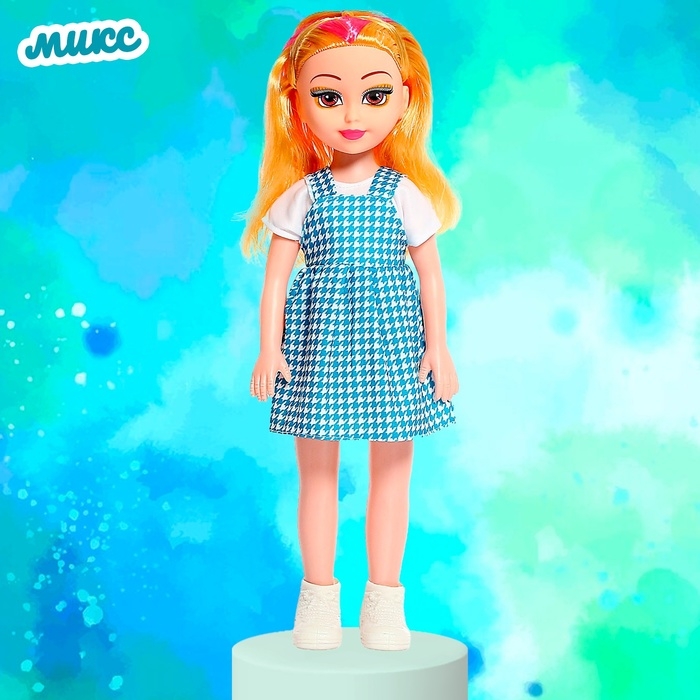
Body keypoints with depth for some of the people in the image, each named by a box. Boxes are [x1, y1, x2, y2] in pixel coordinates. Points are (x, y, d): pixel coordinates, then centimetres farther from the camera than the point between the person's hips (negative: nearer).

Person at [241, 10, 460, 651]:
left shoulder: (406, 195, 1)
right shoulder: (299, 196, 0)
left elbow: (431, 275, 5)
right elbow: (275, 277, 2)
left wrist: (437, 346, 2)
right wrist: (269, 349, -3)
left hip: (390, 342, 0)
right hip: (319, 340, 0)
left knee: (392, 475, 6)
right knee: (317, 476, 8)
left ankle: (384, 601, 19)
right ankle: (318, 598, 21)